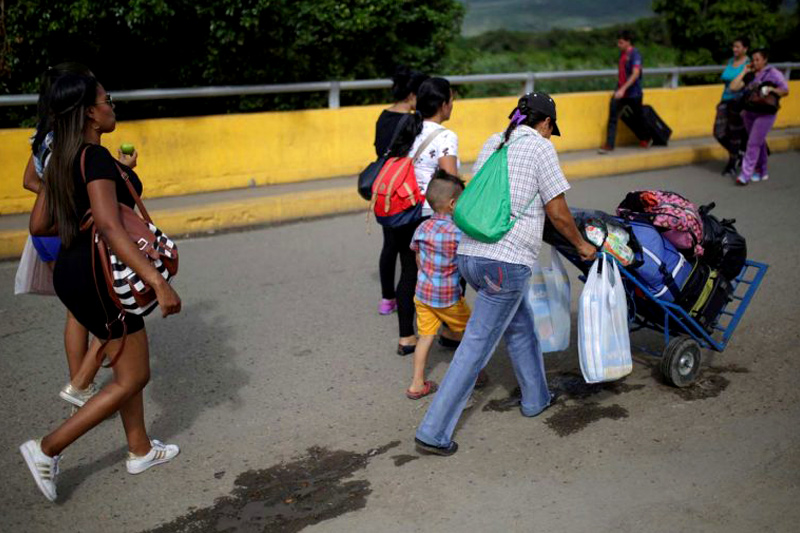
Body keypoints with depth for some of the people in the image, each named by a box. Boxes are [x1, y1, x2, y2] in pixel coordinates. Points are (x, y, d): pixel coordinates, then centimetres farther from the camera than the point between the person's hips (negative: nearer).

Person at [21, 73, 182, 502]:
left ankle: (140, 450, 33)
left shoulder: (62, 159, 9)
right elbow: (110, 227, -33)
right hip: (99, 277, -10)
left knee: (128, 364, 21)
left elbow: (38, 225, 12)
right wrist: (157, 281, -36)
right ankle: (47, 449, 4)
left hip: (72, 271, 10)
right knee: (132, 378, 2)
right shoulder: (96, 158, -19)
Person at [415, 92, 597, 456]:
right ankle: (433, 432, 1)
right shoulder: (540, 147, -2)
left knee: (520, 324, 26)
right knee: (476, 346, -2)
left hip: (468, 253, 8)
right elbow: (557, 213, -2)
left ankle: (536, 398, 41)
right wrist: (581, 245, 15)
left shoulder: (492, 144, 17)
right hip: (506, 260, -8)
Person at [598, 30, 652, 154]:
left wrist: (623, 89, -35)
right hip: (620, 92, 7)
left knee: (637, 118, 11)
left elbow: (635, 74, -27)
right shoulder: (622, 53, 8)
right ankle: (609, 145, -5)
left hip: (633, 93, -6)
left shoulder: (635, 54, -16)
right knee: (612, 117, -5)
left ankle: (647, 139, 35)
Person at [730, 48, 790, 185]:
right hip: (749, 112, 5)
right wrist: (744, 72, -1)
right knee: (759, 143, 15)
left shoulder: (773, 73, -2)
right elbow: (733, 87, 0)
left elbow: (785, 90, 0)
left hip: (765, 114, -5)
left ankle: (746, 174, -11)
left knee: (753, 143, -11)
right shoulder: (750, 75, 9)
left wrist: (771, 89, -18)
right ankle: (762, 172, 26)